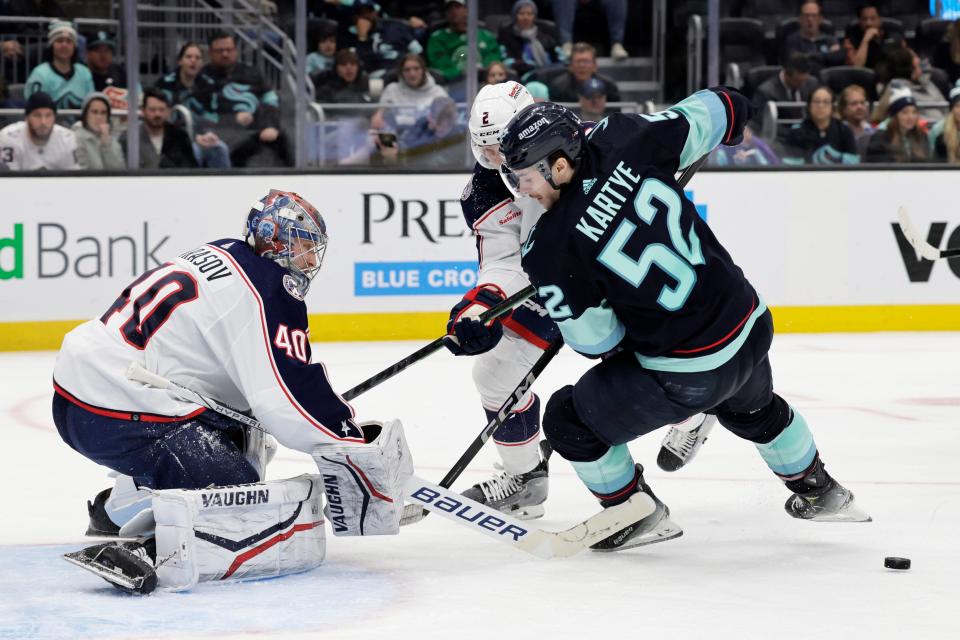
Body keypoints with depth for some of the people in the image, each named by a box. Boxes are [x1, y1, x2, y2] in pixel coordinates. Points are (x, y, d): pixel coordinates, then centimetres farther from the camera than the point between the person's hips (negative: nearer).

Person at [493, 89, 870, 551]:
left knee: (571, 421, 14)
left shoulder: (550, 249, -21)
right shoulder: (624, 141, -11)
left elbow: (595, 340, -11)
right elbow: (712, 115, 2)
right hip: (751, 327, 7)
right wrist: (727, 107, 26)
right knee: (754, 409, 40)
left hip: (687, 374, -7)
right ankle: (819, 493, 58)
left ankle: (638, 516, 28)